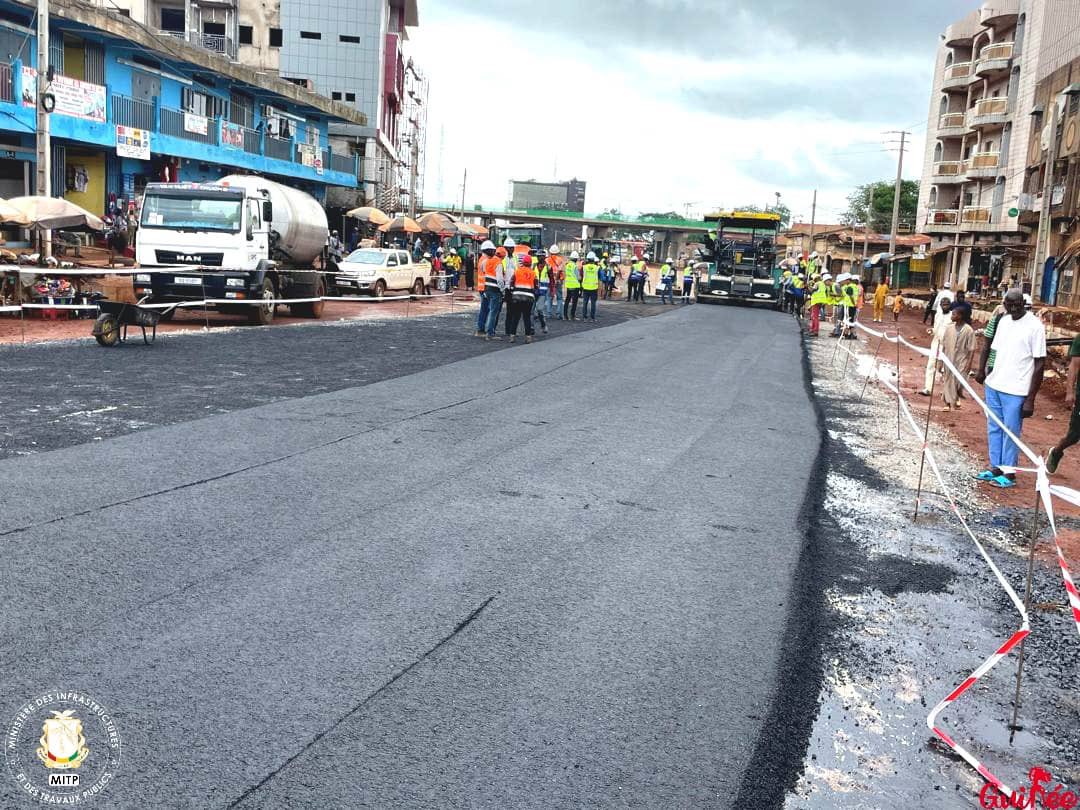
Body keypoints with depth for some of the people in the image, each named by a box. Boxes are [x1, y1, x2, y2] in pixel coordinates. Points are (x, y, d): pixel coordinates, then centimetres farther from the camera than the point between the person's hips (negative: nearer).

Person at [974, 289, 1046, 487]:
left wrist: (1030, 399, -14)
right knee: (994, 429, 13)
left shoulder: (1035, 326, -12)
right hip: (993, 385, 6)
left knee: (1011, 432, 1)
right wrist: (982, 370, 3)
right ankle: (995, 467, 24)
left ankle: (1009, 473, 12)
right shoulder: (1003, 321, 7)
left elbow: (1040, 364, -12)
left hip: (1016, 391, -6)